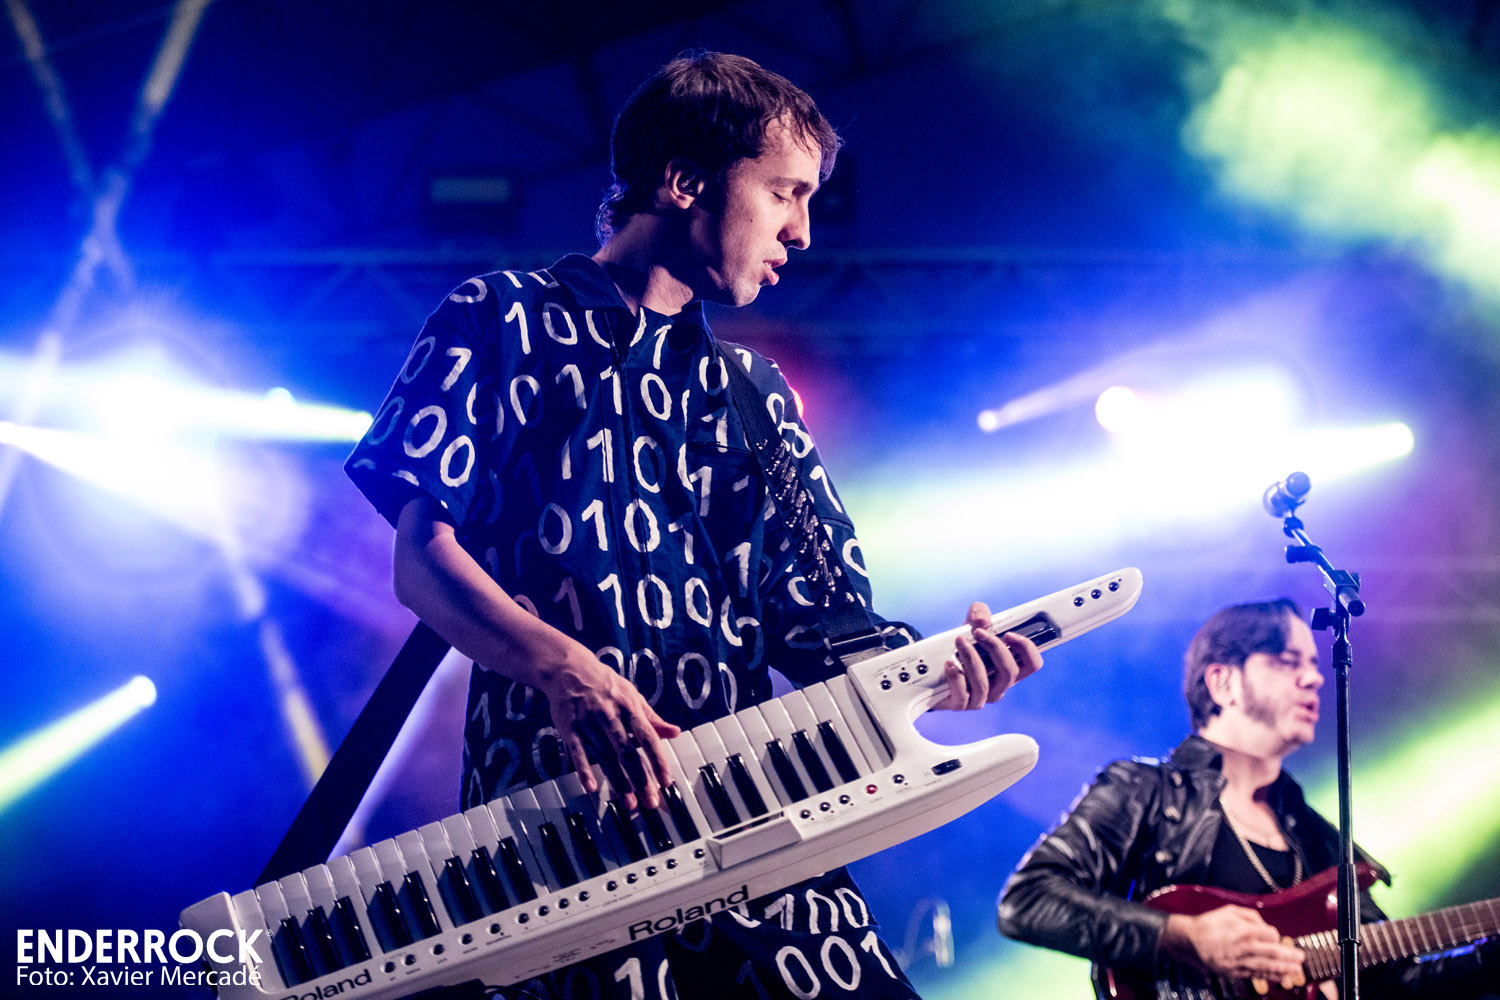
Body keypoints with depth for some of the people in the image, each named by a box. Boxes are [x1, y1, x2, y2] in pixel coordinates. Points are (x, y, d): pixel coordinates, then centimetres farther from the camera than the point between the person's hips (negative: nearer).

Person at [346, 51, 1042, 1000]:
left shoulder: (755, 392, 24)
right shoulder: (504, 322, 9)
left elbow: (816, 621, 17)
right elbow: (422, 559, -3)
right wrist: (562, 665, -22)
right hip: (555, 799, -4)